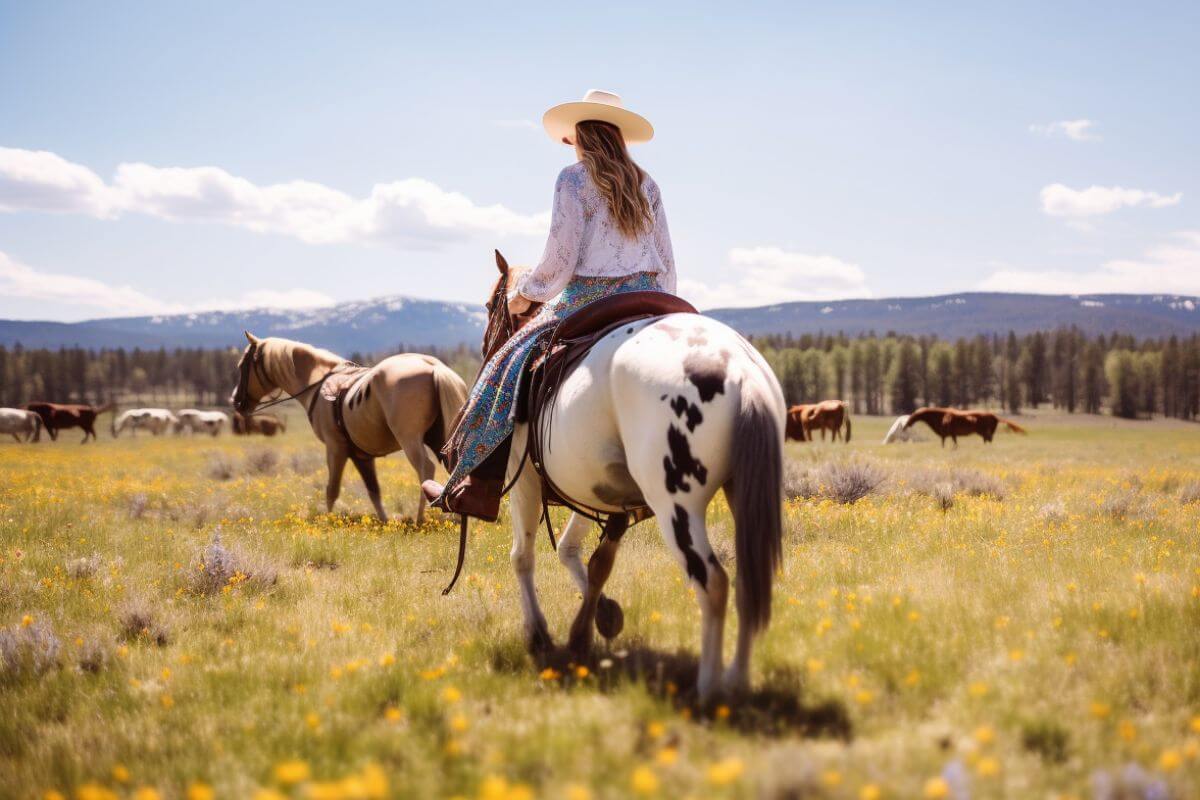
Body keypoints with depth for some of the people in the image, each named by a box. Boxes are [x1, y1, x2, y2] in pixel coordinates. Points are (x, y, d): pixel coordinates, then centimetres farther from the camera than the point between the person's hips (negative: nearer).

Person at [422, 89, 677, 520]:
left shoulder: (574, 180, -4)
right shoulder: (647, 185, 12)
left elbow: (559, 262, -9)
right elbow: (666, 262, 13)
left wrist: (523, 291, 8)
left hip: (589, 303, -5)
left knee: (515, 369, 6)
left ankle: (478, 490, 5)